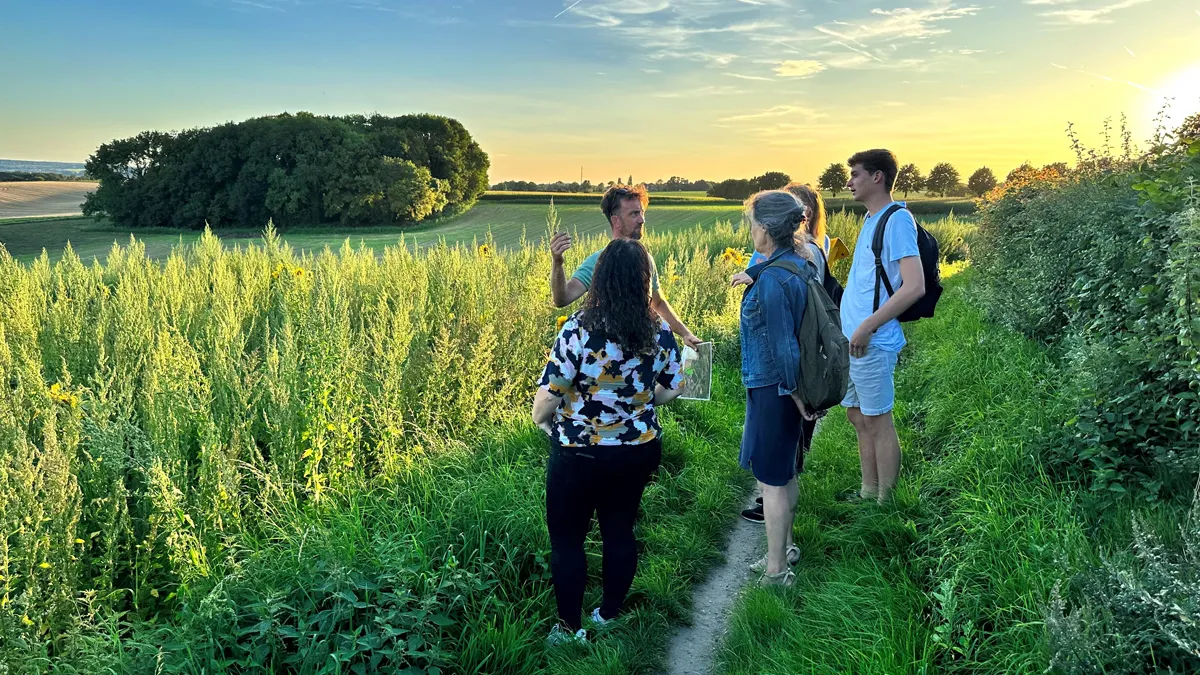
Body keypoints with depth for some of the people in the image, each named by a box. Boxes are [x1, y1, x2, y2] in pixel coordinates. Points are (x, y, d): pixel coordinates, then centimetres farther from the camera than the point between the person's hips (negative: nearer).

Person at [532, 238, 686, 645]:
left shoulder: (579, 329, -21)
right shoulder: (659, 331, -7)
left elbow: (548, 394, -18)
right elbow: (671, 389, 5)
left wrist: (540, 420, 3)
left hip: (580, 455, -4)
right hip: (639, 451, 5)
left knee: (566, 539, 13)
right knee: (620, 531, 20)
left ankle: (570, 628, 25)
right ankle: (610, 615, 36)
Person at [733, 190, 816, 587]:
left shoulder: (770, 280, -25)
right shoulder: (799, 265, 3)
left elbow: (783, 347, -23)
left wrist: (795, 394, -14)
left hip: (772, 389, -9)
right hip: (786, 386, 9)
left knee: (771, 479, 3)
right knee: (784, 472, 21)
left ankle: (776, 572, 17)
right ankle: (784, 549, 38)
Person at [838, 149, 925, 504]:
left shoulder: (897, 219, -13)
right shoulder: (872, 219, 15)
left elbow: (914, 286, -22)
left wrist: (868, 326, -22)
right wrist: (852, 327, 15)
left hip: (872, 342, -9)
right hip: (853, 338, 9)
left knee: (877, 421, 0)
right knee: (858, 415, 16)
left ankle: (884, 506, 12)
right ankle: (867, 493, 30)